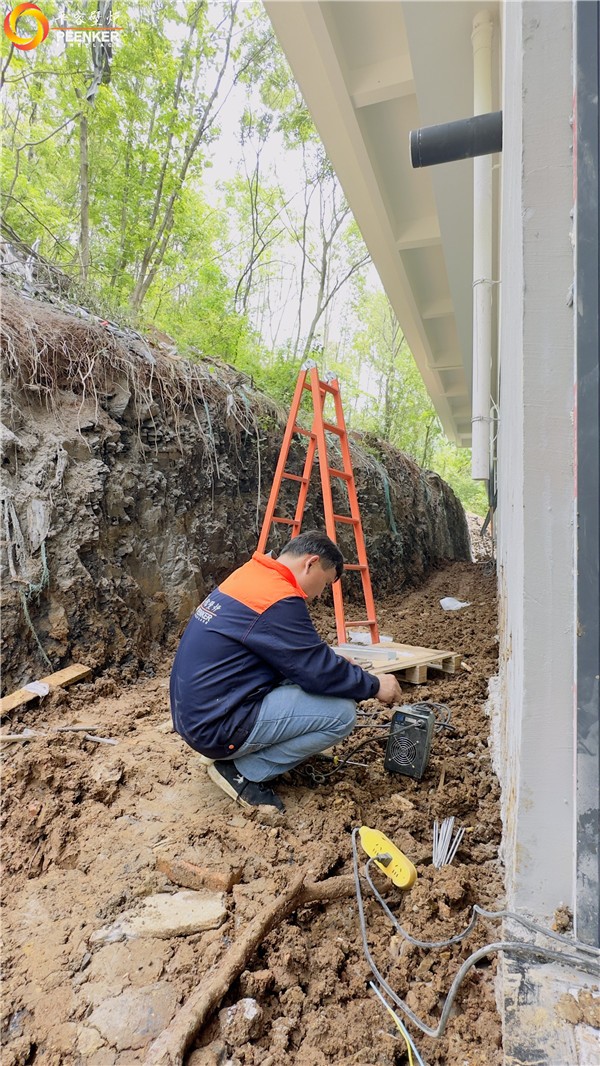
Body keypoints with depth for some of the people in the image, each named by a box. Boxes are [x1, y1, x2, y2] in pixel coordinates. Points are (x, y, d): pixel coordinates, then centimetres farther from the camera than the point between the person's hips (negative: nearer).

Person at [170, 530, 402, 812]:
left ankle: (236, 755, 13)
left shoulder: (248, 577, 9)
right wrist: (374, 685, 0)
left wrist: (338, 666, 12)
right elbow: (319, 671, -16)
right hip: (217, 727, -10)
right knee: (341, 713, -10)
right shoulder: (279, 600, -21)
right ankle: (244, 772, -1)